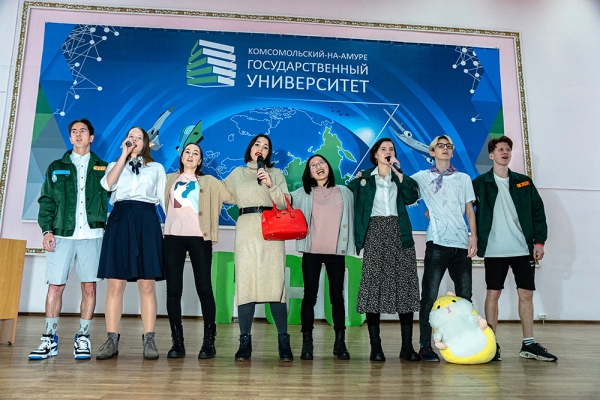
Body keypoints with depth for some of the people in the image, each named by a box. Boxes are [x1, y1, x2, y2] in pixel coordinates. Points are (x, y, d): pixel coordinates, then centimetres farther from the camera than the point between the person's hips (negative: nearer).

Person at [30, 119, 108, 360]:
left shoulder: (102, 167, 12)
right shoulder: (56, 167, 14)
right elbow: (46, 201, 9)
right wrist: (47, 230, -1)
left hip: (91, 234, -1)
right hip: (62, 234, 1)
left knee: (89, 286, 0)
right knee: (55, 286, 0)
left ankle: (83, 338, 10)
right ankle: (50, 339, 10)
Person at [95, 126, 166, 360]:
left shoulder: (157, 168, 20)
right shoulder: (115, 165, 21)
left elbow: (164, 198, 14)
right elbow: (108, 184, -2)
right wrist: (124, 155, 1)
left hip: (147, 222, -1)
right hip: (119, 221, 1)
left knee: (147, 284, -4)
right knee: (115, 284, -4)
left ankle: (149, 340, -1)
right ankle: (112, 340, 2)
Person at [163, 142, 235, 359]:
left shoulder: (209, 182, 15)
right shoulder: (169, 179, 18)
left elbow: (232, 196, 7)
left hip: (199, 237, -1)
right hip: (173, 236, 2)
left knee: (204, 288, -4)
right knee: (173, 289, 0)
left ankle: (209, 341, 4)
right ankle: (177, 342, 8)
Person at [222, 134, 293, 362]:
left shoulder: (276, 173, 14)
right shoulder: (237, 174, 19)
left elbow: (285, 203, 3)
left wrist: (271, 185, -8)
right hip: (246, 231, 1)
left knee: (275, 284, -8)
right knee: (245, 285, -4)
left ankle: (284, 342, -1)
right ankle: (245, 342, 3)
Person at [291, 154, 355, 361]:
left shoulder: (345, 193, 9)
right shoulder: (304, 193, 8)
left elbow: (352, 218, 11)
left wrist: (348, 245, 3)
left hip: (336, 252, 0)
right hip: (311, 252, 0)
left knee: (337, 296, 5)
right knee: (310, 296, 2)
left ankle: (340, 342, 14)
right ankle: (307, 342, 10)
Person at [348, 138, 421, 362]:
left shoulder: (400, 178, 16)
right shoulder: (364, 179, 12)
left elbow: (412, 197, -2)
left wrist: (399, 173, -5)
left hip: (399, 234, 2)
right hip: (375, 234, -2)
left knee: (405, 288, -2)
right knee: (373, 288, -6)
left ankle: (407, 346, 4)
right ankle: (375, 347, -1)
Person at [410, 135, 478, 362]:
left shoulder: (464, 179, 18)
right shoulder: (422, 177, 11)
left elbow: (470, 210, 13)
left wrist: (474, 236, 3)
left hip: (461, 243, 3)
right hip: (437, 242, -3)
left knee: (465, 296, 5)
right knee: (429, 296, -4)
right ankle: (425, 346, 4)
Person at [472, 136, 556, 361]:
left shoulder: (523, 182, 10)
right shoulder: (480, 183, 3)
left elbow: (538, 212, 9)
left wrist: (539, 241, 2)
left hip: (523, 248, 3)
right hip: (494, 250, -3)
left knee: (526, 294, 6)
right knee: (493, 294, 1)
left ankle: (529, 344, 18)